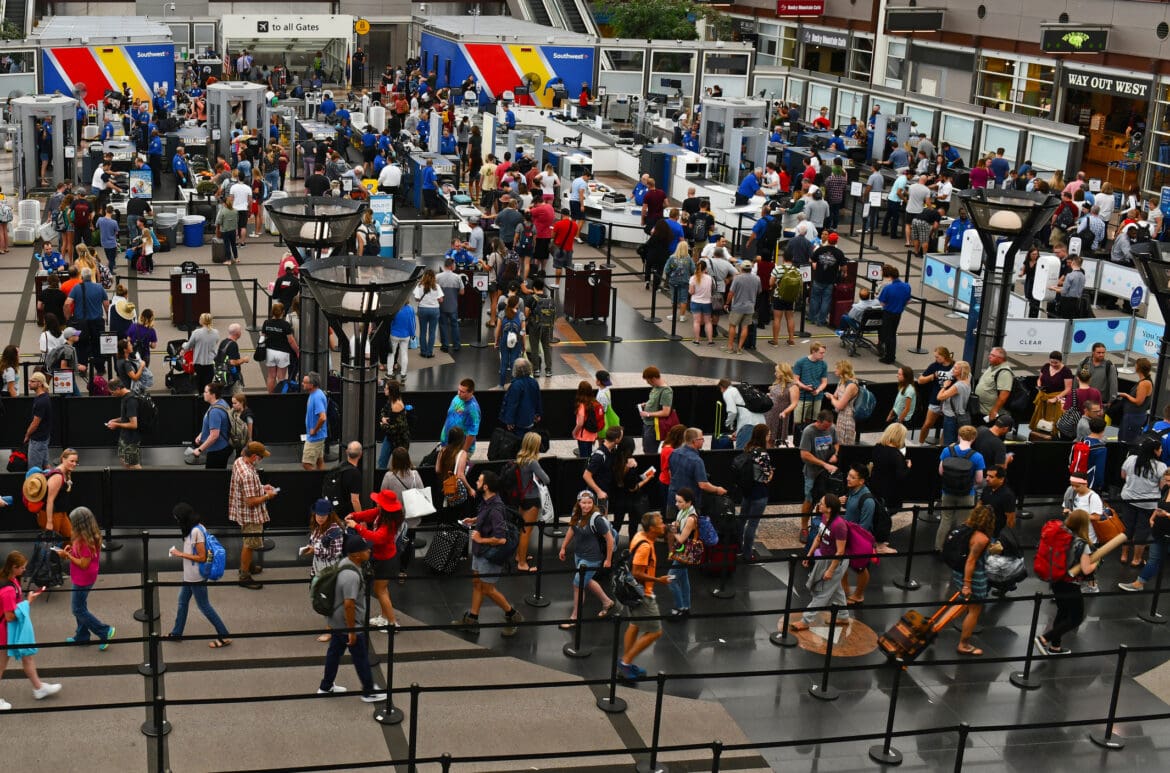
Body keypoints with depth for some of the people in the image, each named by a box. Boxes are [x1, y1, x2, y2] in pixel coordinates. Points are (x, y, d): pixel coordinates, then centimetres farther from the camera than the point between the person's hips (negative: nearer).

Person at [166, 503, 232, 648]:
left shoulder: (196, 531, -26)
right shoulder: (193, 529, 4)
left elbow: (202, 557, -25)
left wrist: (180, 554, -20)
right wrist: (180, 553, 5)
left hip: (196, 576, -10)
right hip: (190, 575, 10)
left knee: (204, 606, 2)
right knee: (182, 602, 20)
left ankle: (224, 636, 10)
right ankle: (176, 633, 35)